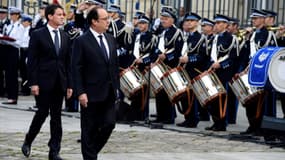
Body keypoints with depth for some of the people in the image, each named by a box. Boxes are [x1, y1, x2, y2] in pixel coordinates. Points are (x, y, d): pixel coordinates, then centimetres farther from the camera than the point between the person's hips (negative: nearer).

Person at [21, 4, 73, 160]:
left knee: (56, 116, 5)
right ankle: (28, 141, 22)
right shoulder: (38, 35, -4)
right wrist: (33, 83, -12)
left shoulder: (65, 36, 10)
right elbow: (32, 61, -6)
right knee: (42, 113, -1)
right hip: (44, 81, -4)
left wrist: (69, 84, 7)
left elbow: (68, 62, 12)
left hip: (60, 82, 5)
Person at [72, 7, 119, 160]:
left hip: (109, 93, 6)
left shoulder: (111, 39, 10)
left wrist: (116, 86, 12)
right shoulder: (81, 41, -9)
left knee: (109, 124, 4)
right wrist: (80, 92, -16)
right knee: (89, 129, 4)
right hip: (91, 94, -6)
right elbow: (76, 69, -12)